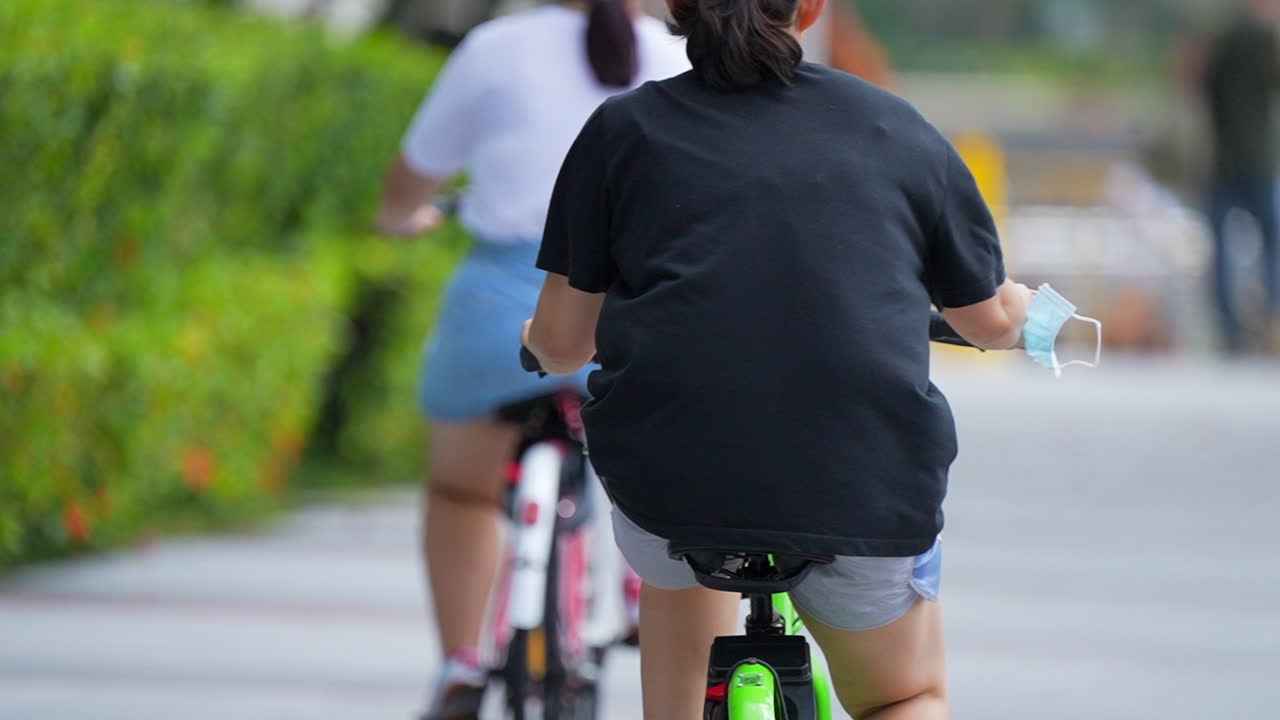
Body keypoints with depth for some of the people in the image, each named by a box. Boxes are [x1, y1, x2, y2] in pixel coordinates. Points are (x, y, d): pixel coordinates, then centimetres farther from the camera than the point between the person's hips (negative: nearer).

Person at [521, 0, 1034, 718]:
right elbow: (993, 321, 22)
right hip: (868, 491, -1)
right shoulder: (896, 128, 13)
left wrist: (535, 339, 35)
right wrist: (1021, 305, 47)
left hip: (668, 480, 1)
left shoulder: (622, 129, 9)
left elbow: (561, 341, 10)